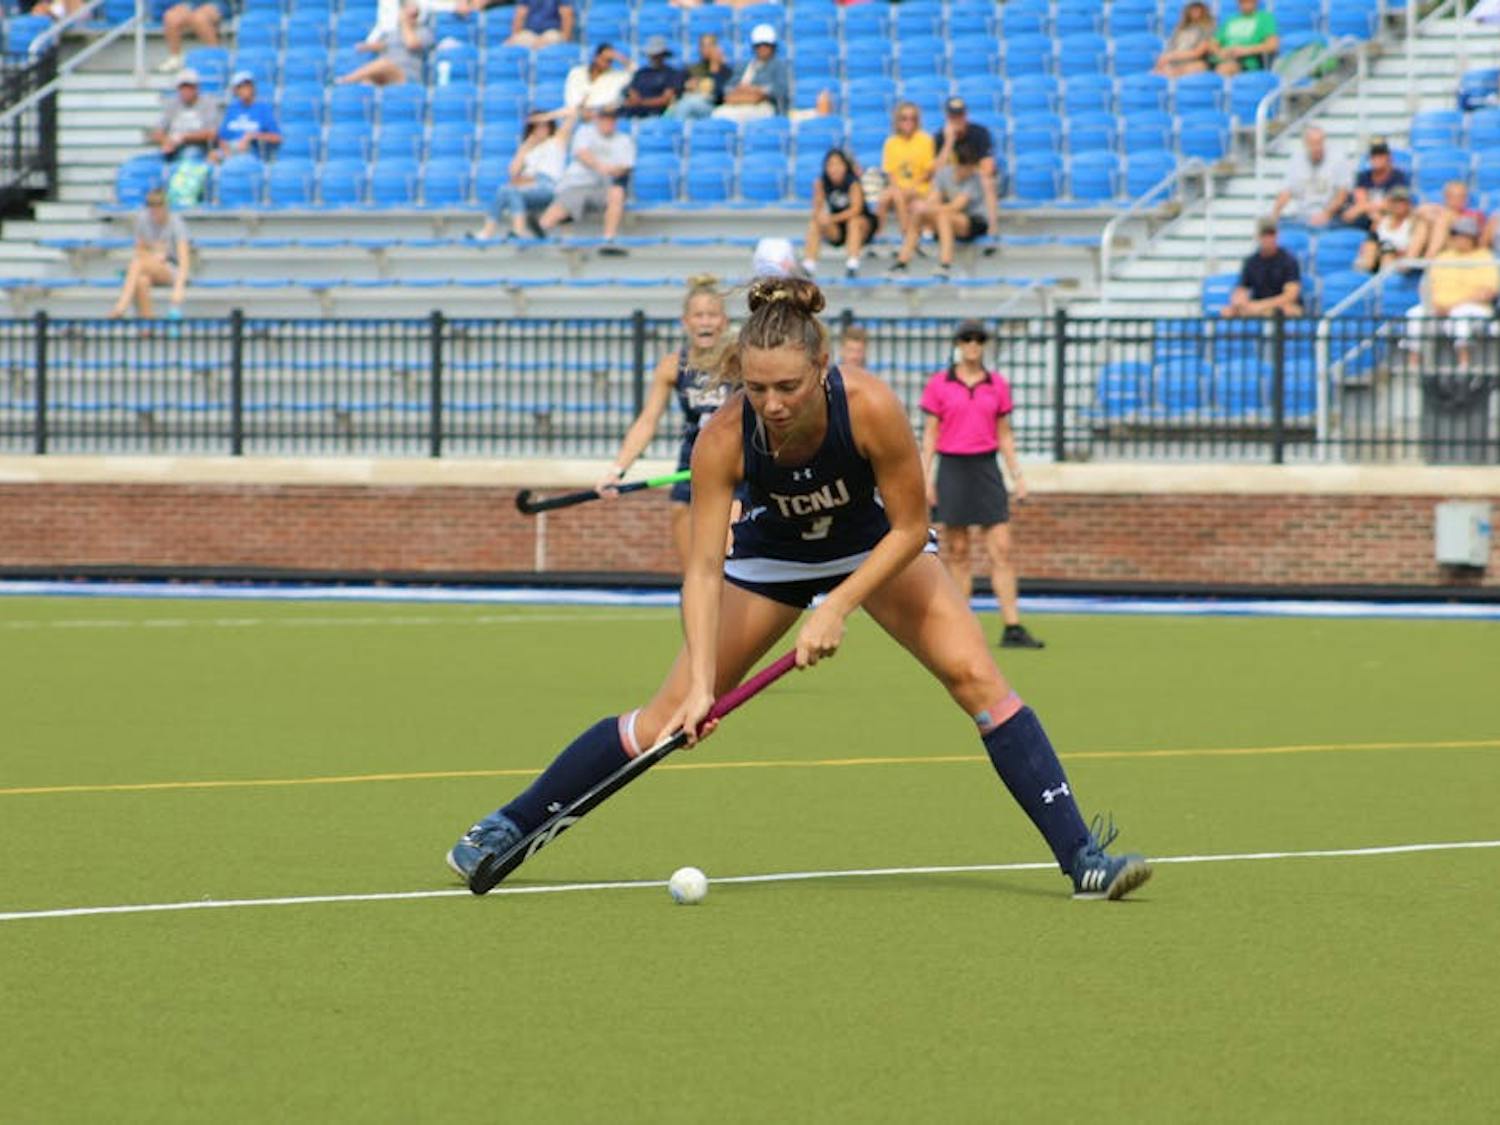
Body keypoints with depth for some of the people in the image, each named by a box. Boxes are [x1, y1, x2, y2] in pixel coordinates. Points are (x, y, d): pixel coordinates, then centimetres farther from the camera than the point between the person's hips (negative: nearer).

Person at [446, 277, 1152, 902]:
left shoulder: (870, 408, -35)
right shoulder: (723, 439, -32)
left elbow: (909, 527, -23)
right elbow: (704, 568, -31)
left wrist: (837, 608, -29)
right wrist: (700, 684, -40)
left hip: (876, 546, 0)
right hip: (774, 555, 0)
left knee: (974, 674, -19)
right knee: (668, 720, -4)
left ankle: (1081, 858, -14)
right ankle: (506, 829, 12)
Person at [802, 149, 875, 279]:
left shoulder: (853, 182, -22)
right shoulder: (821, 183, -12)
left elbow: (856, 209, -31)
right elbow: (817, 208, -14)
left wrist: (832, 218, -42)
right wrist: (820, 216, -39)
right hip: (837, 230, 4)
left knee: (854, 221, -34)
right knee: (814, 224, -19)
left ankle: (853, 263, -41)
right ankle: (808, 264, -27)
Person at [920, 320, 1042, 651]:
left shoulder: (997, 385, 8)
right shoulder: (939, 384, 2)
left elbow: (1005, 435, 13)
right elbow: (929, 434, 3)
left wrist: (1017, 476, 6)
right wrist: (926, 480, -3)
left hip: (986, 468, 2)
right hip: (952, 469, -2)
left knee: (1001, 551, -5)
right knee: (957, 553, 1)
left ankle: (1012, 628, -8)